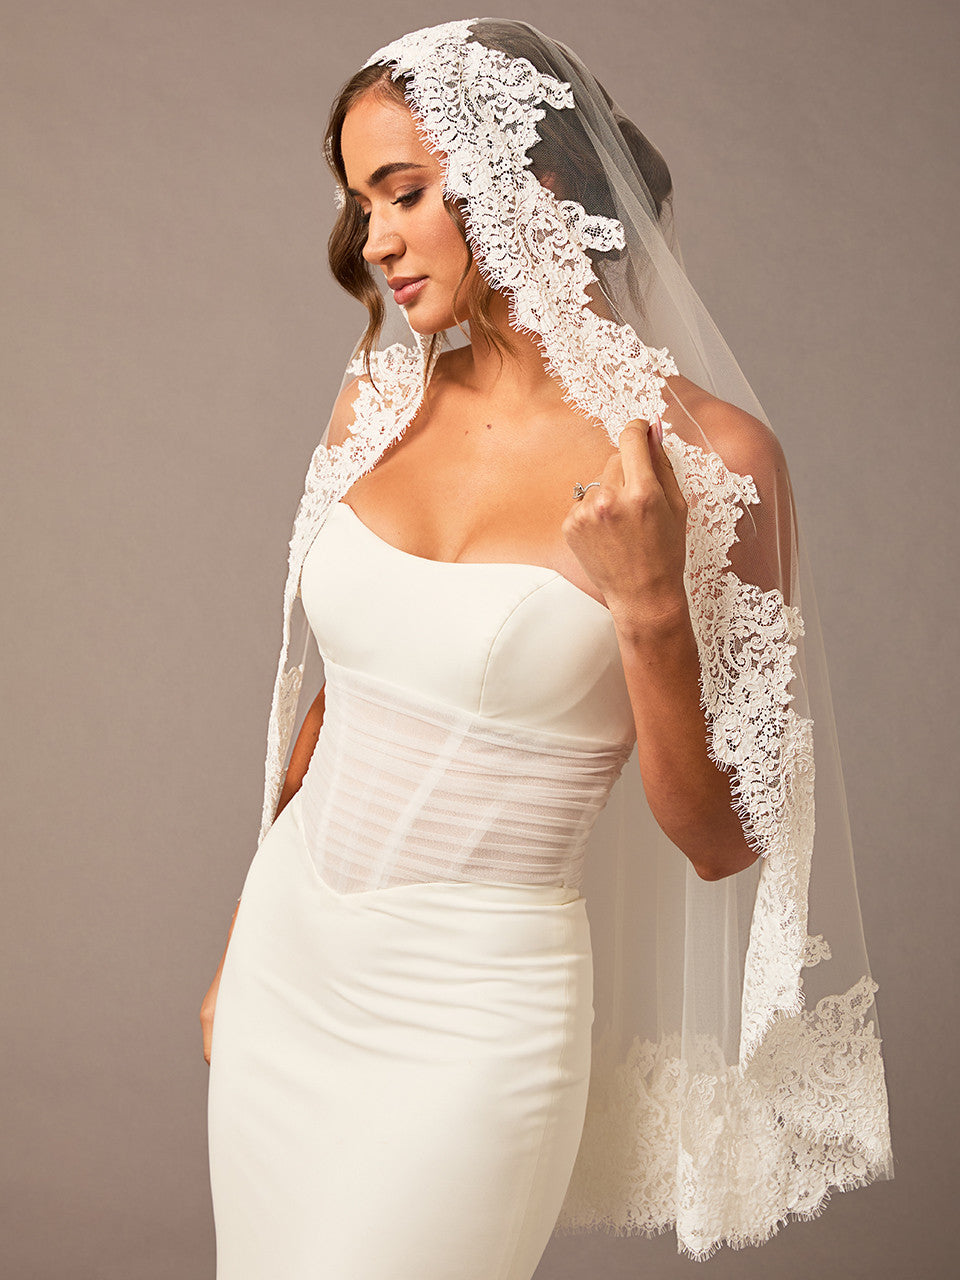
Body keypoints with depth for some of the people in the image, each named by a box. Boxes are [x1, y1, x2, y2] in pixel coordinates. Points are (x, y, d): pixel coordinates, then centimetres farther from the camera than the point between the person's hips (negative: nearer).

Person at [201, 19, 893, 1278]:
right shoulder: (382, 397, 0)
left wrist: (650, 609, -24)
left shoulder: (707, 452, -14)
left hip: (473, 1004, -5)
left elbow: (722, 844, -9)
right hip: (285, 960, 5)